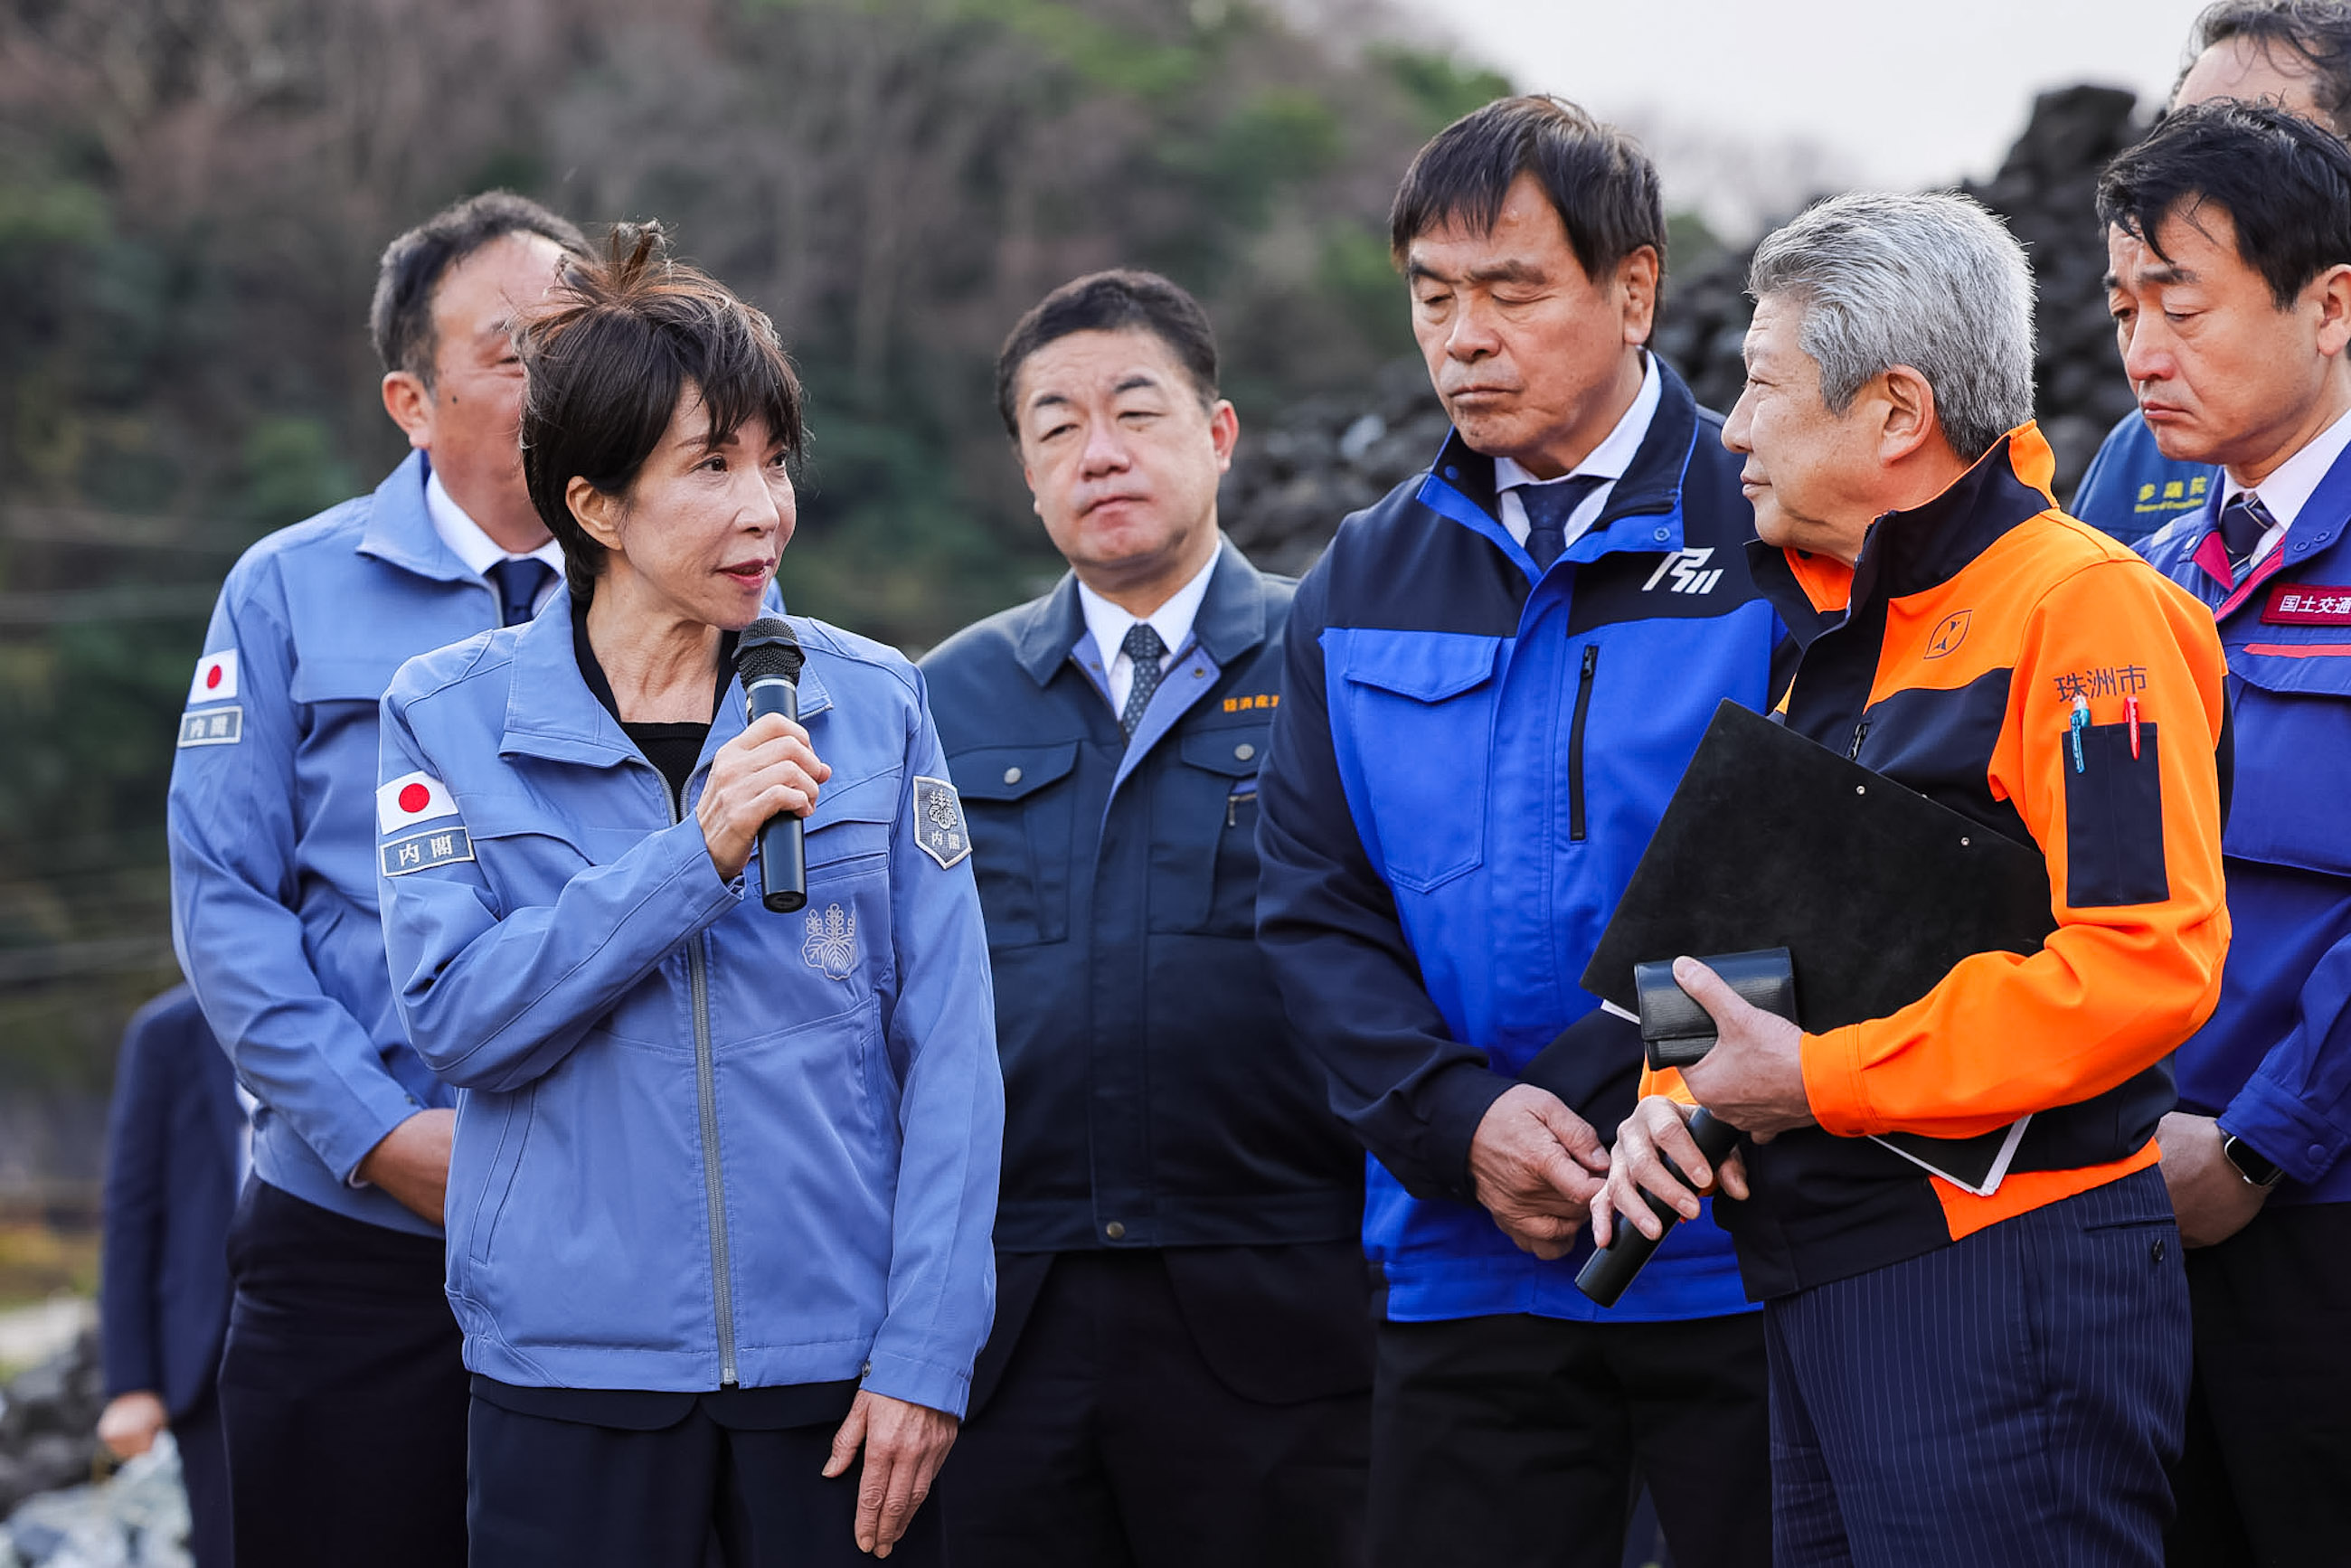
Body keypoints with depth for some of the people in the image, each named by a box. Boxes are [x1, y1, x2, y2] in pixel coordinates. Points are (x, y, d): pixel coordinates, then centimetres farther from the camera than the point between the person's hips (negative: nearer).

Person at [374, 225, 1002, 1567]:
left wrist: (927, 1353, -6)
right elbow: (456, 1016, -8)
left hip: (836, 1361, 1)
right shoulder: (453, 714, 2)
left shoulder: (872, 703, 3)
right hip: (575, 1368, -1)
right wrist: (695, 859, -18)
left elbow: (950, 1046, 1)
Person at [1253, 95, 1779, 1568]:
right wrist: (1458, 1119, -10)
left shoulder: (1773, 538, -3)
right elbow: (1315, 910, 8)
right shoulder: (1365, 583, 11)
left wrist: (1588, 1117, -15)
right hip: (1466, 1269, 4)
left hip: (1744, 1262, -3)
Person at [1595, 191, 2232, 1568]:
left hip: (2008, 1284, -9)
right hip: (1826, 1291, 9)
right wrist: (1677, 1100, 4)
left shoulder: (2082, 606, -12)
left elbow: (2145, 963, -22)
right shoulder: (1841, 632, 19)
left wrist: (1824, 1081, -18)